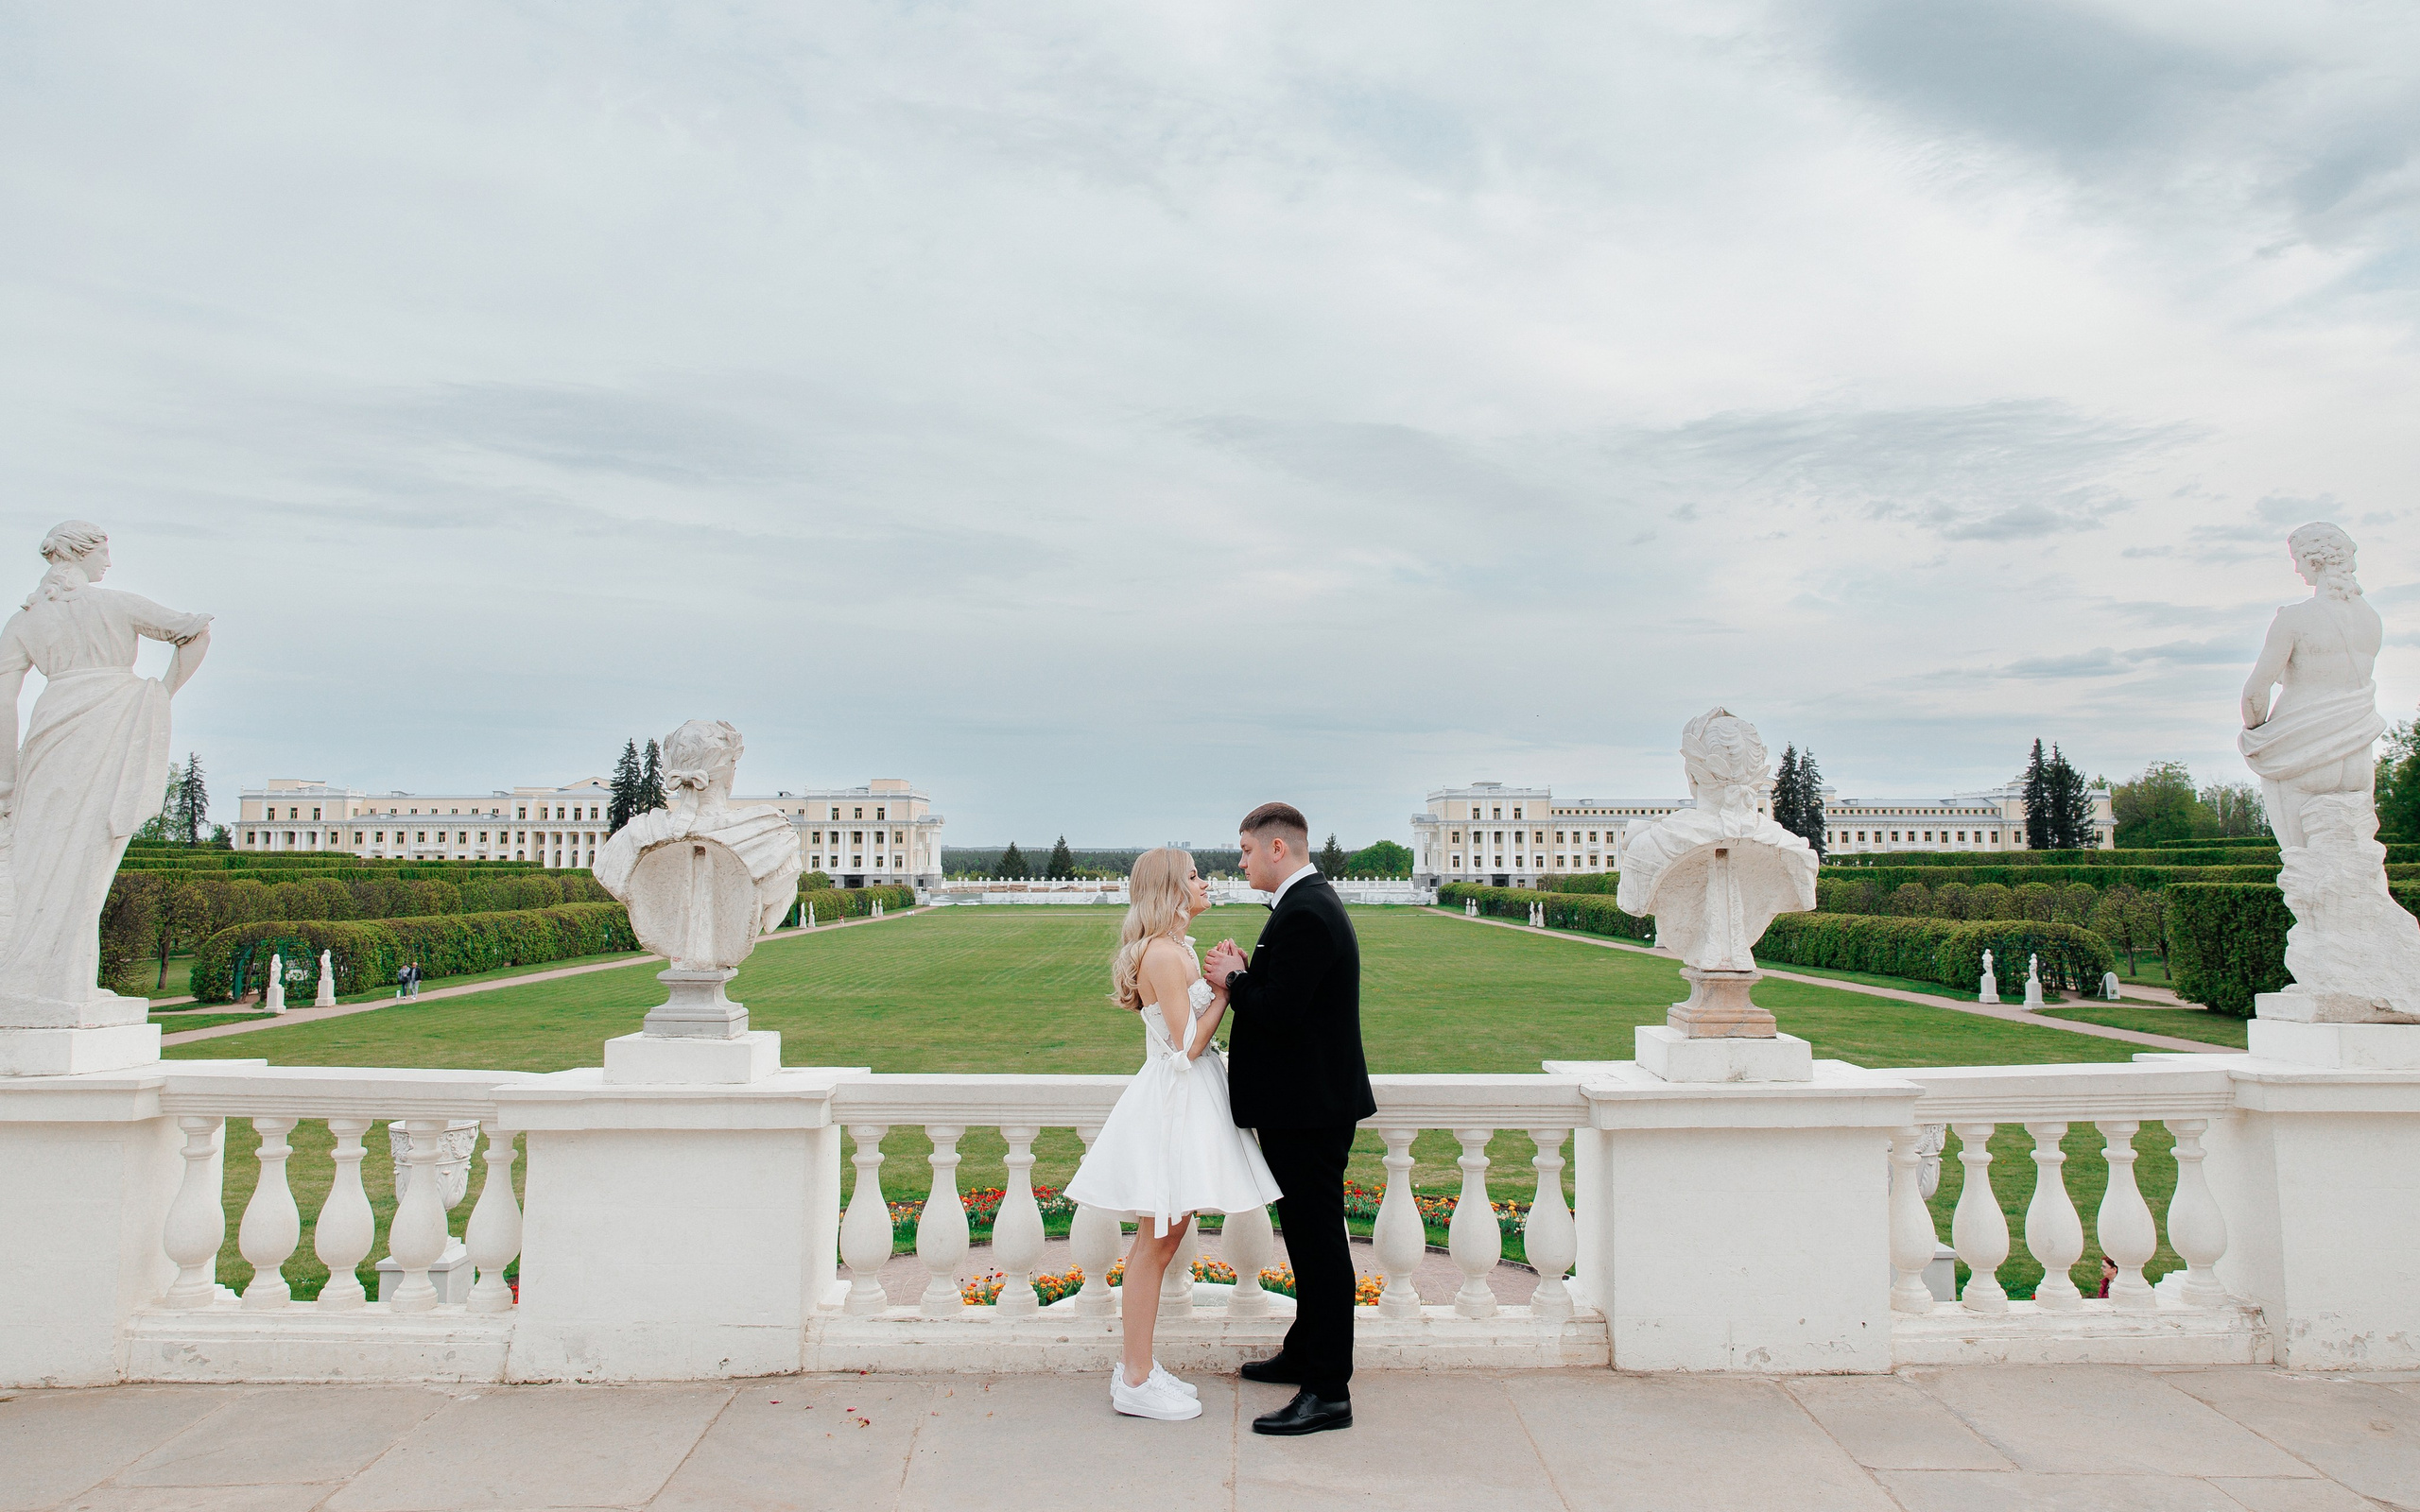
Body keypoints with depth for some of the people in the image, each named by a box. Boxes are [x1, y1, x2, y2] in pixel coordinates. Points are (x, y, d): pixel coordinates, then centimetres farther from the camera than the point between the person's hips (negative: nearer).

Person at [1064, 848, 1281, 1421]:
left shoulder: (1175, 949, 13)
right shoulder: (1163, 954, -19)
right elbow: (1187, 1046, -19)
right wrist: (1225, 987, -12)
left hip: (1184, 1103, 10)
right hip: (1172, 1102, -10)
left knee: (1162, 1240, 15)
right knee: (1155, 1244, -1)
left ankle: (1136, 1367, 25)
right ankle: (1136, 1383, 10)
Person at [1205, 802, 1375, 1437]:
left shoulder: (1305, 914, -21)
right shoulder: (1309, 904, 13)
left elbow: (1277, 1015, -26)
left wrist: (1232, 981, -11)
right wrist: (1244, 974, 2)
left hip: (1309, 1109, -11)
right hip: (1307, 1104, 11)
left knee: (1317, 1239, -3)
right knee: (1309, 1235, 21)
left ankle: (1329, 1391, 6)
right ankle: (1304, 1354, 35)